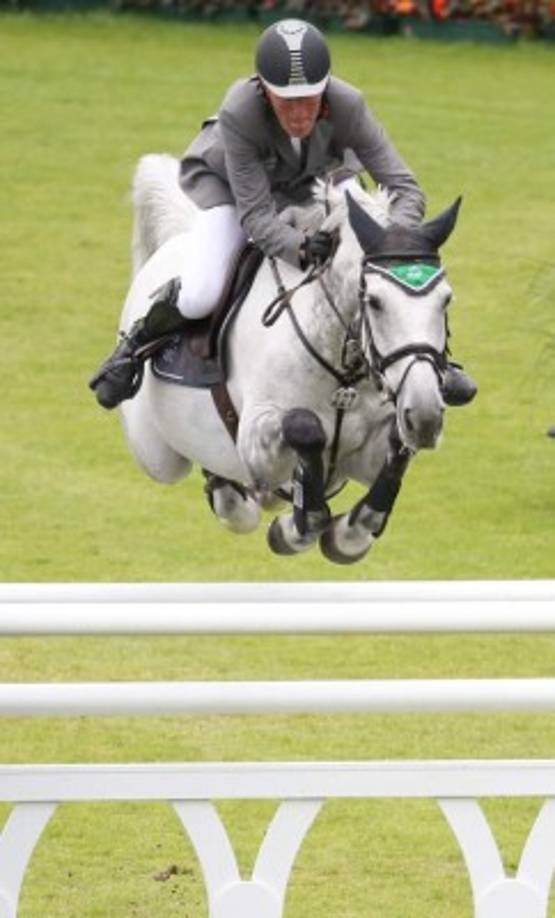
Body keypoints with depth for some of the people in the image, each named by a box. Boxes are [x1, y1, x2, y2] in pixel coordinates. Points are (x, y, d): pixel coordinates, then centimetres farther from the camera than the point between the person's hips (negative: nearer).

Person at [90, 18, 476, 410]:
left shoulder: (347, 106, -37)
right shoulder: (238, 115, -42)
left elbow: (405, 189, -34)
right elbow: (255, 215, -36)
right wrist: (301, 249, -56)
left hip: (320, 175, 2)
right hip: (227, 181, -2)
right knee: (200, 295, -21)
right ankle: (137, 347, 11)